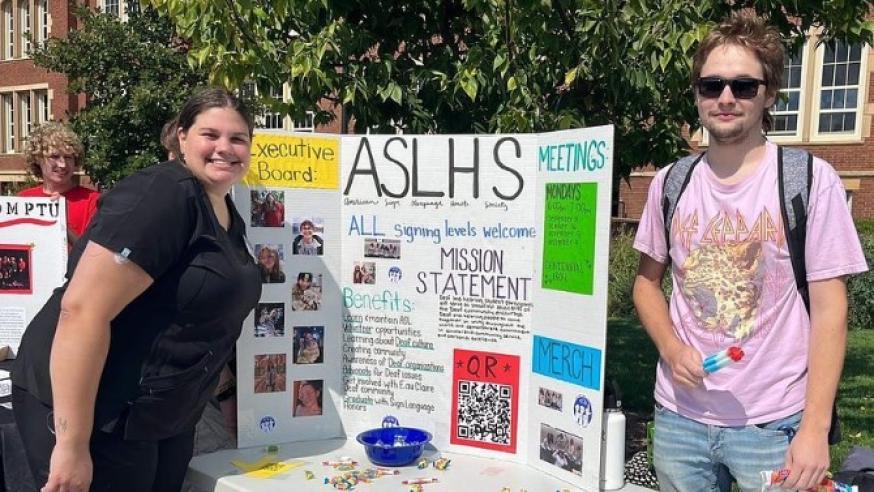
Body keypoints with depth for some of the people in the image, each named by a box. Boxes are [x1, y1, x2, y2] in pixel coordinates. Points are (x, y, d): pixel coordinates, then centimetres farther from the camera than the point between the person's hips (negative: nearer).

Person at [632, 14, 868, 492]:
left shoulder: (811, 179, -8)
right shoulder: (670, 183, 1)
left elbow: (829, 309, -9)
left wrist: (815, 429, -13)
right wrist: (670, 348, -8)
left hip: (774, 423, -3)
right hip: (678, 416, 3)